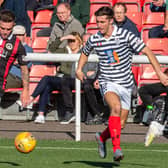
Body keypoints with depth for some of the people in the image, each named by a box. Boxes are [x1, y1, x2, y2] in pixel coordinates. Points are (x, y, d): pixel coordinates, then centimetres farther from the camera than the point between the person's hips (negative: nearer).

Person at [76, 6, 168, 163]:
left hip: (125, 84, 1)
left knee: (120, 125, 3)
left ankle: (102, 137, 35)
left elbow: (146, 51, -5)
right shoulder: (93, 40, -2)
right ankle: (116, 148, -37)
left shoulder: (125, 35, -11)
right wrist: (79, 69, 4)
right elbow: (85, 53, 21)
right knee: (116, 107, -32)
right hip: (107, 82, -1)